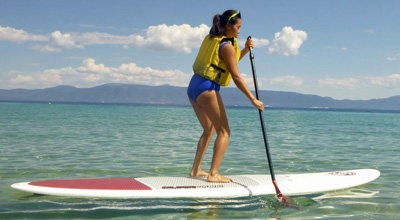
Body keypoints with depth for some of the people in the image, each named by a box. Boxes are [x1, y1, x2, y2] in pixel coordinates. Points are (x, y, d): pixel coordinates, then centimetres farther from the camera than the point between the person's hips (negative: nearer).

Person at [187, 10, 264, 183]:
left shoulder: (211, 39, 16)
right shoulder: (226, 46, -11)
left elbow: (230, 62, 26)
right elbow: (236, 77, -15)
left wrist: (245, 50, 12)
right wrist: (253, 100, -12)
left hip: (193, 87, 9)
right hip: (207, 89, -9)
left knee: (209, 130, 19)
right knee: (224, 132, -3)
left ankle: (196, 170, 19)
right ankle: (213, 174, -10)